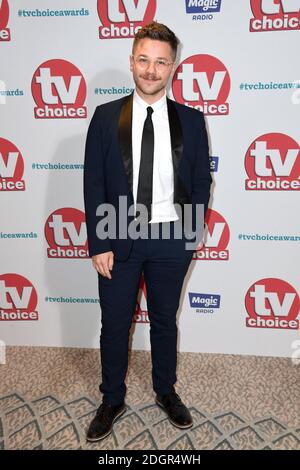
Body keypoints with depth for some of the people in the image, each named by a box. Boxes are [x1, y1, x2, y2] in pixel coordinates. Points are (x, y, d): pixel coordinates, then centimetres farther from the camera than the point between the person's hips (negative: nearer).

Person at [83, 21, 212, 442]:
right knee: (114, 324, 11)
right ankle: (112, 401, 34)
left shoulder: (190, 120, 1)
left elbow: (201, 181, 5)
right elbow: (93, 183, -4)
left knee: (165, 320, 17)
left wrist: (191, 232, -3)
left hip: (170, 238, 1)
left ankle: (166, 392, 40)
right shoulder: (106, 117, -2)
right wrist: (99, 244, -8)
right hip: (119, 238, 0)